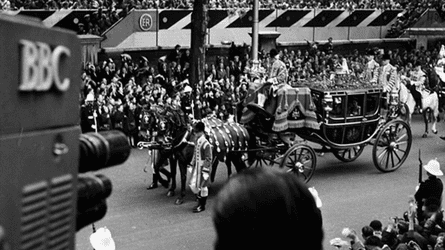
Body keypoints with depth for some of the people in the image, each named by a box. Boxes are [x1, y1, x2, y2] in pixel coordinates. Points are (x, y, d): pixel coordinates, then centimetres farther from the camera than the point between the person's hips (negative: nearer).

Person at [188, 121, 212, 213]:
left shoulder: (206, 144, -18)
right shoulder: (196, 141, 5)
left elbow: (208, 159, -17)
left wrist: (205, 171, -18)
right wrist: (191, 166, 16)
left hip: (203, 167, -8)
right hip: (196, 167, 8)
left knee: (202, 186, 4)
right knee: (193, 185, 10)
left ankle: (202, 206, 16)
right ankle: (200, 201, 29)